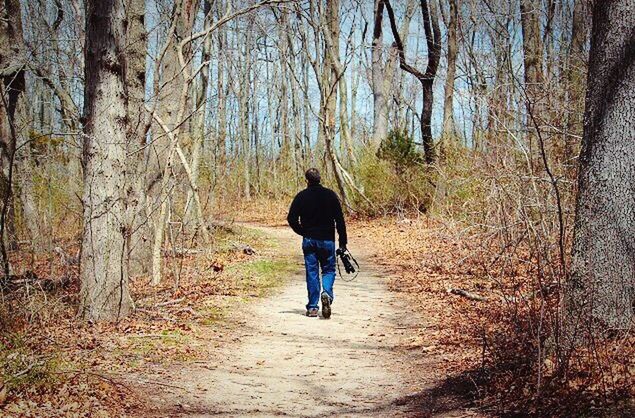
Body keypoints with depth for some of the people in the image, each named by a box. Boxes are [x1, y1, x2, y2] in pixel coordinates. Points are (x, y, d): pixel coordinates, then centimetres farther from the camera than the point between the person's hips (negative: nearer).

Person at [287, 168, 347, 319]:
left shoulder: (301, 196, -2)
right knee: (328, 269, 11)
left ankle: (312, 307, 7)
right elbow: (340, 220, -4)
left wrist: (303, 232, 10)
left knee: (312, 272, 7)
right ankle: (327, 293, -18)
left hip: (309, 240, 0)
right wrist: (342, 242, 1)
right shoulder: (330, 195, -2)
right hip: (327, 240, 0)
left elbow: (292, 219, -5)